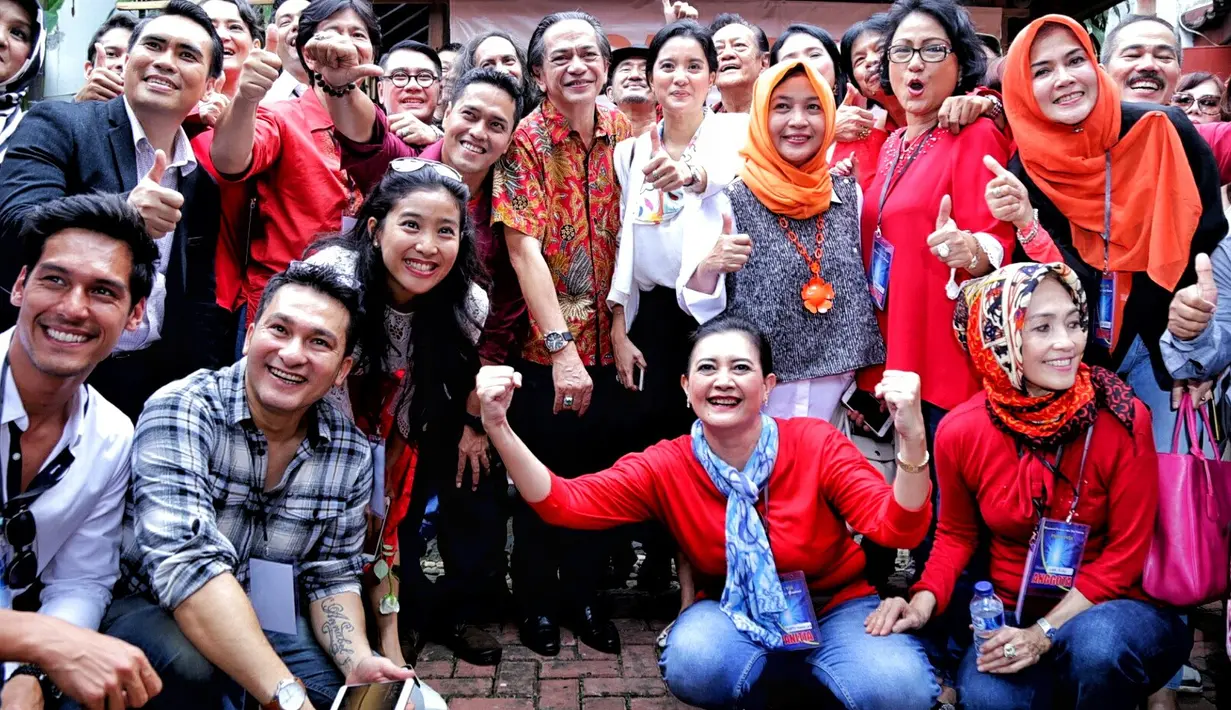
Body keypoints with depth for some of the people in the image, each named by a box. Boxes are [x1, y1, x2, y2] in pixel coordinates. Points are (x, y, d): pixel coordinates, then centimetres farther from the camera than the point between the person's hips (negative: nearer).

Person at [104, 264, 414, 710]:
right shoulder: (181, 411, -21)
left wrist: (359, 661, -19)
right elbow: (189, 565, -34)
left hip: (269, 624, 4)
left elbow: (331, 576, 3)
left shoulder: (352, 453, -5)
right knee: (187, 662, -36)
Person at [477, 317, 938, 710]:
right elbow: (564, 503, -18)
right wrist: (499, 428, -32)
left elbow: (897, 529, -24)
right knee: (692, 664, -32)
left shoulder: (817, 444, -16)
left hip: (837, 606, -1)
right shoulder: (666, 467, -11)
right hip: (736, 615, 1)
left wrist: (912, 439, -42)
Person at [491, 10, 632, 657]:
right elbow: (524, 247, -19)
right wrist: (561, 347, -25)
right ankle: (537, 602, 28)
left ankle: (582, 595, 31)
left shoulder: (623, 133, 3)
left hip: (607, 339, 4)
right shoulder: (526, 141, -11)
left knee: (599, 473, 13)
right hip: (545, 344, -4)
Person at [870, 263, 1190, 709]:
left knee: (1097, 642, -36)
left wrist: (1046, 633, -19)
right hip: (1008, 613, 1)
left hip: (1107, 606, -1)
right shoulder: (961, 432, -10)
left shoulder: (1122, 420, -16)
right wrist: (925, 600, -11)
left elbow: (1125, 553, -10)